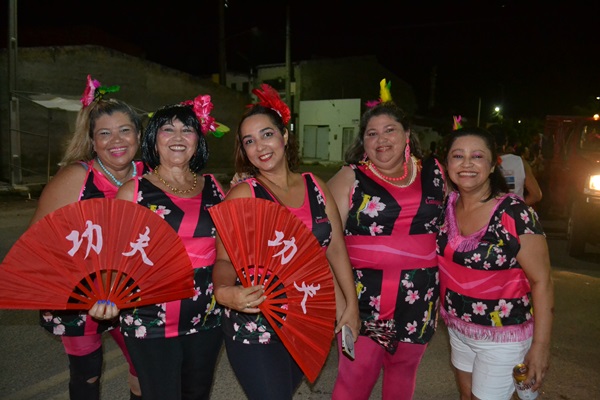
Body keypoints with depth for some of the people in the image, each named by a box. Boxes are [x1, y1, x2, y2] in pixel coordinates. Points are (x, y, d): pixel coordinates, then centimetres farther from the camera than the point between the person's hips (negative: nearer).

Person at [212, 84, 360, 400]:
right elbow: (225, 260, -14)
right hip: (255, 326, -4)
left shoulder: (315, 186, 2)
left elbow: (336, 249, 6)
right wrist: (225, 292, -35)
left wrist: (351, 305, 5)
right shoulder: (242, 194, -9)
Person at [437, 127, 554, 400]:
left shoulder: (514, 213, -21)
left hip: (502, 336, -5)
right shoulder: (446, 206, -6)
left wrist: (541, 344, -17)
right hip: (457, 329, 5)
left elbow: (541, 280, -17)